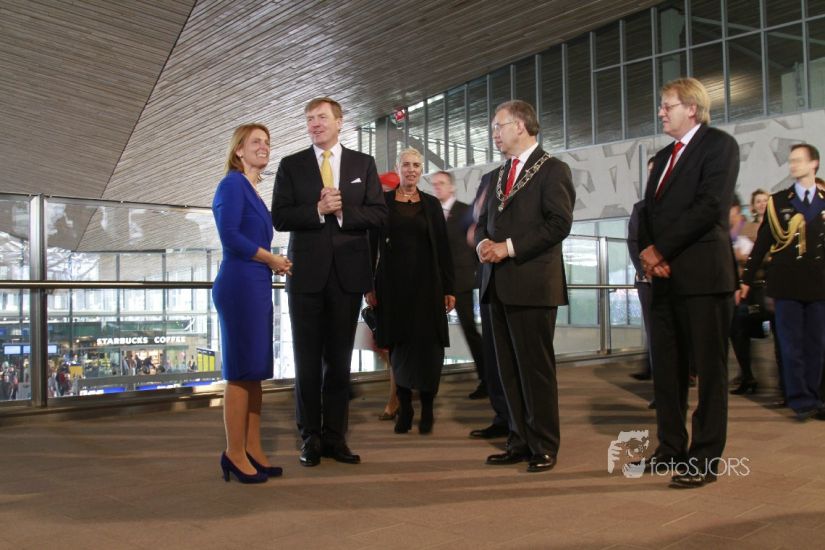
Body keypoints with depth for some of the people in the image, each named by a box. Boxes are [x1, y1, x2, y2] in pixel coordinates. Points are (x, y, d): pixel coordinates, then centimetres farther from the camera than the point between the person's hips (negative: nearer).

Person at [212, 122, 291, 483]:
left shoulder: (252, 189, 19)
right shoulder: (233, 184, -6)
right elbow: (229, 236, -17)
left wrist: (276, 263, 2)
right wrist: (272, 259, -8)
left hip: (257, 287, 9)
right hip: (239, 286, -9)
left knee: (255, 371, 10)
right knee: (240, 371, -5)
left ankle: (253, 450, 16)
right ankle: (235, 453, 3)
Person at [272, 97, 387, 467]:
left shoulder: (363, 164, 9)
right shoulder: (291, 166, 6)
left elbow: (378, 213, 2)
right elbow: (280, 218, -2)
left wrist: (342, 211, -12)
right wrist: (318, 211, -15)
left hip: (347, 273, 1)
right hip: (307, 273, -1)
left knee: (339, 359, 7)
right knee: (308, 360, 4)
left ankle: (335, 436, 16)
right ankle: (310, 437, 14)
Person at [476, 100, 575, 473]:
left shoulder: (552, 170, -2)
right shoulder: (499, 176, 21)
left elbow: (559, 222, -13)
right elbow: (483, 221, 22)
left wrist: (509, 247, -15)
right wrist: (483, 243, -2)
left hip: (532, 283, -7)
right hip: (498, 284, 8)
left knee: (535, 368, -2)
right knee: (509, 369, 10)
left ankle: (543, 447, 8)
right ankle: (520, 442, 19)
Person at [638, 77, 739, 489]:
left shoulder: (719, 144, -2)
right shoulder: (664, 157, 22)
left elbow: (711, 205, -14)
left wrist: (661, 250, -13)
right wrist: (648, 251, -2)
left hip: (703, 273, -7)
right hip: (665, 275, 8)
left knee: (709, 369, -1)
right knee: (666, 368, 10)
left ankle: (705, 459, 4)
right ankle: (671, 448, 20)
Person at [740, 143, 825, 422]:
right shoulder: (778, 202, 6)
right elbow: (761, 244, 6)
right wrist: (746, 280, 5)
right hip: (786, 284, -1)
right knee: (792, 345, -1)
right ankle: (802, 400, 6)